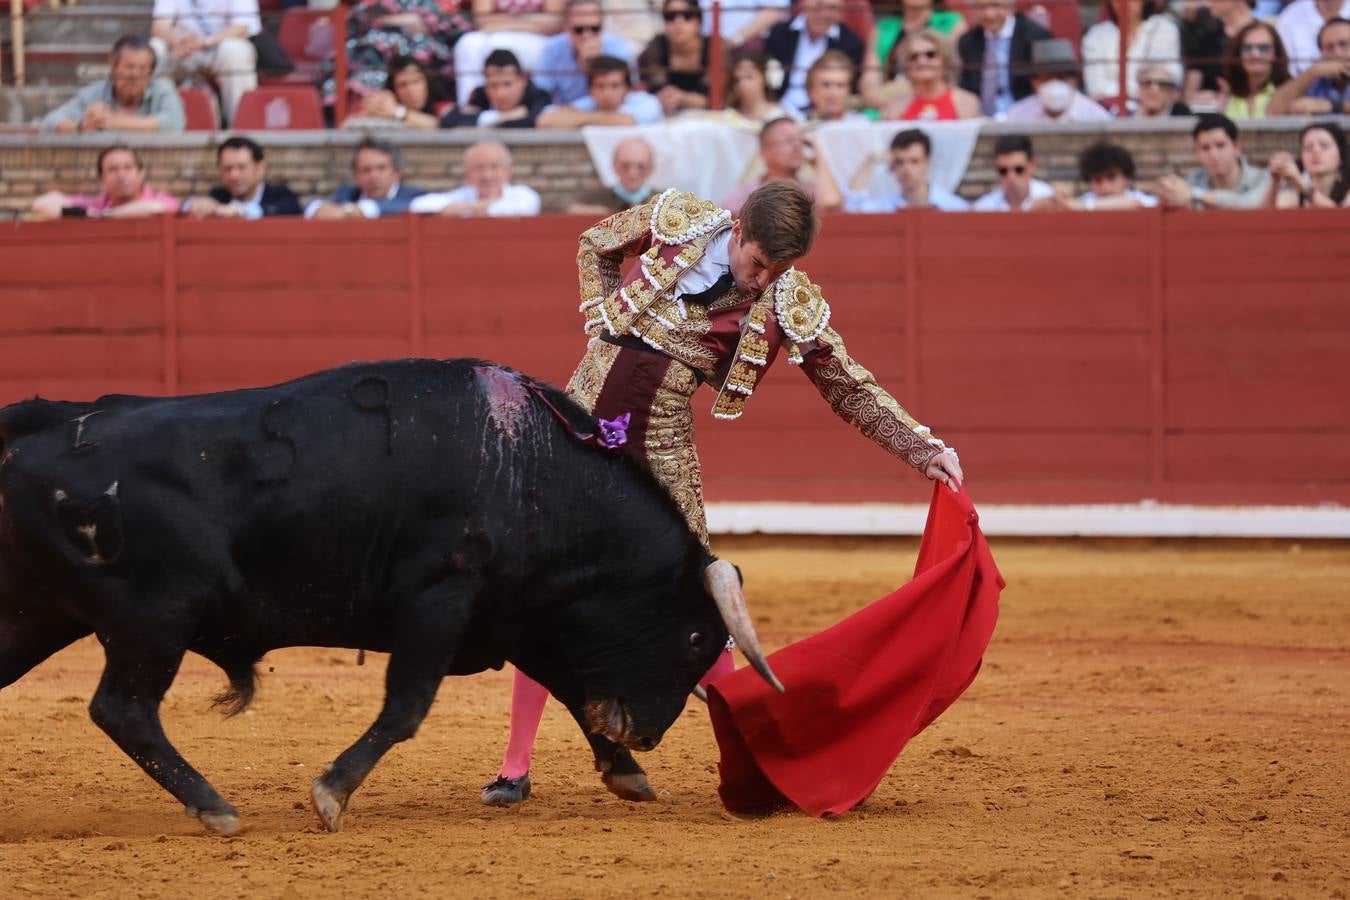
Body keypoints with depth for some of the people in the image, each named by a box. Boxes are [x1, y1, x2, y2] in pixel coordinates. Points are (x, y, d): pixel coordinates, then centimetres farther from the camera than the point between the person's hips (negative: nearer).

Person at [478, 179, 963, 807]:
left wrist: (927, 452, -6)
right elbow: (595, 247, 15)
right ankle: (515, 767, 5)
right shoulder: (677, 221, -4)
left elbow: (853, 391, 2)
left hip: (660, 443, -1)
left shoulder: (792, 305, -6)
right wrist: (604, 323, 3)